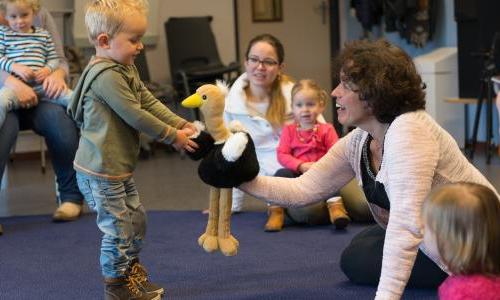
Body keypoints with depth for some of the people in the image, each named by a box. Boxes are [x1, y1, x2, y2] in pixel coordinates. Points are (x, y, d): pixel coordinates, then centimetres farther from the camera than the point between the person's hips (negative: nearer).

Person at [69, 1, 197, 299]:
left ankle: (132, 271, 38)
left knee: (136, 219, 20)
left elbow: (150, 102, 9)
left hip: (120, 167, 10)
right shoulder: (106, 76, -23)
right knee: (118, 227, 2)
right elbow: (135, 116, -23)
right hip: (101, 170, -10)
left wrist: (183, 124, -2)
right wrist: (173, 137, -15)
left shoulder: (126, 69, 10)